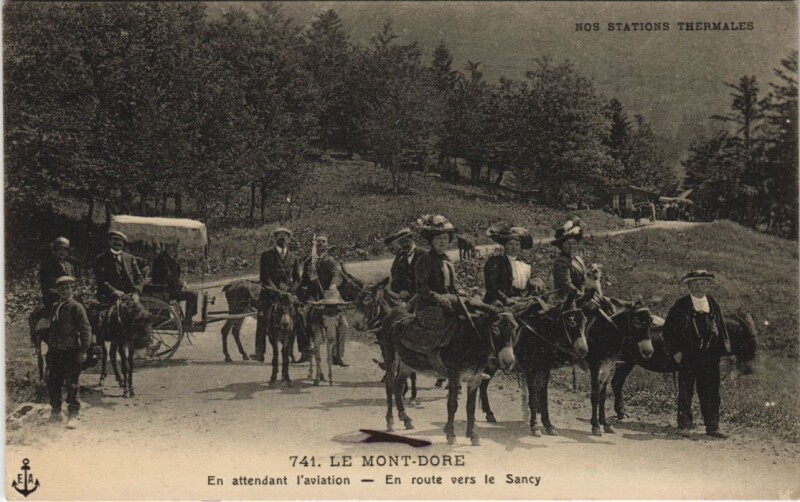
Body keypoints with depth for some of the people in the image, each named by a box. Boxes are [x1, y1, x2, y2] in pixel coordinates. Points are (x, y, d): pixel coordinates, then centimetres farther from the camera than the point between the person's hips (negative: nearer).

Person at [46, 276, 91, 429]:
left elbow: (86, 329, -10)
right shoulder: (54, 307, 11)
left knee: (72, 384, -2)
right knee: (53, 382, 13)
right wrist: (49, 347, 16)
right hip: (54, 351, 6)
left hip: (71, 351, -6)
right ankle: (55, 411, 27)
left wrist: (83, 351, -14)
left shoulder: (76, 307, -8)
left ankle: (73, 415, 4)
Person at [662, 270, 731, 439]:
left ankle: (713, 426, 11)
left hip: (710, 356, 3)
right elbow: (668, 329, -2)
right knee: (685, 392, 3)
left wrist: (724, 348, 6)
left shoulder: (714, 304, 11)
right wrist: (675, 351, -8)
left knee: (711, 393, 5)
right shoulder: (681, 305, -1)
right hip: (687, 355, -3)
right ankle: (684, 425, 11)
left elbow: (721, 328, 17)